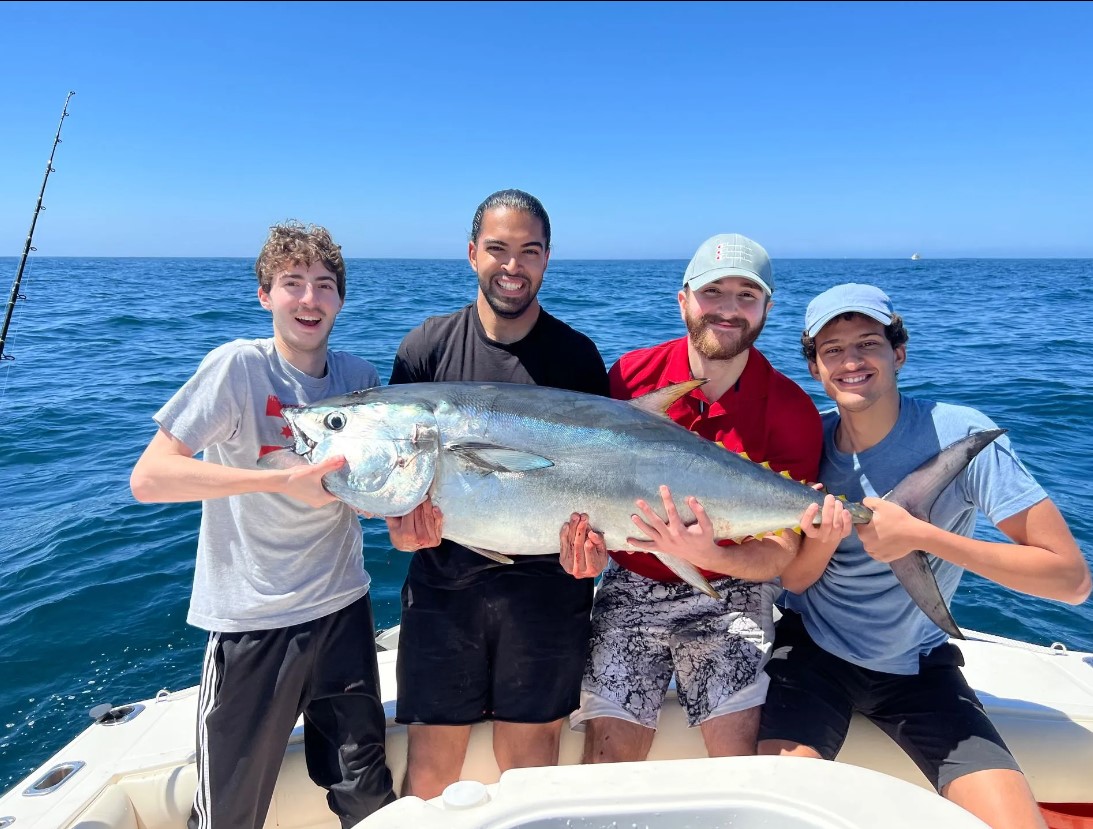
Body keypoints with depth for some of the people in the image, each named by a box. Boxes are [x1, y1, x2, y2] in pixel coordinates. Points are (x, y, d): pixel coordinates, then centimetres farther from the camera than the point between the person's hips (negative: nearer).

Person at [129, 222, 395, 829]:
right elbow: (147, 478, -20)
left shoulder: (359, 376, 0)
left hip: (343, 607, 4)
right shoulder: (239, 366, -14)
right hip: (253, 619, -4)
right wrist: (282, 479, -28)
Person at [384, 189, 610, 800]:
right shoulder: (427, 347, 3)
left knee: (531, 757, 13)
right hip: (443, 582, 1)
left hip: (548, 585, 0)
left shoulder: (577, 355, 1)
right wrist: (402, 515, -15)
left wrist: (591, 535, -17)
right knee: (431, 760, 10)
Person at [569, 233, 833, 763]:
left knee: (738, 756, -10)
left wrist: (710, 556, -31)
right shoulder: (633, 373, -6)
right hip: (631, 586, 1)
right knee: (607, 753, -3)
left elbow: (780, 553, -11)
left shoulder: (792, 411, -10)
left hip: (730, 594, -1)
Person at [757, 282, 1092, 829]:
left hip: (917, 666, 0)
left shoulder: (960, 435, -16)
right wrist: (828, 533, -24)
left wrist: (922, 535, -29)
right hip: (812, 651, 1)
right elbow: (793, 580, -2)